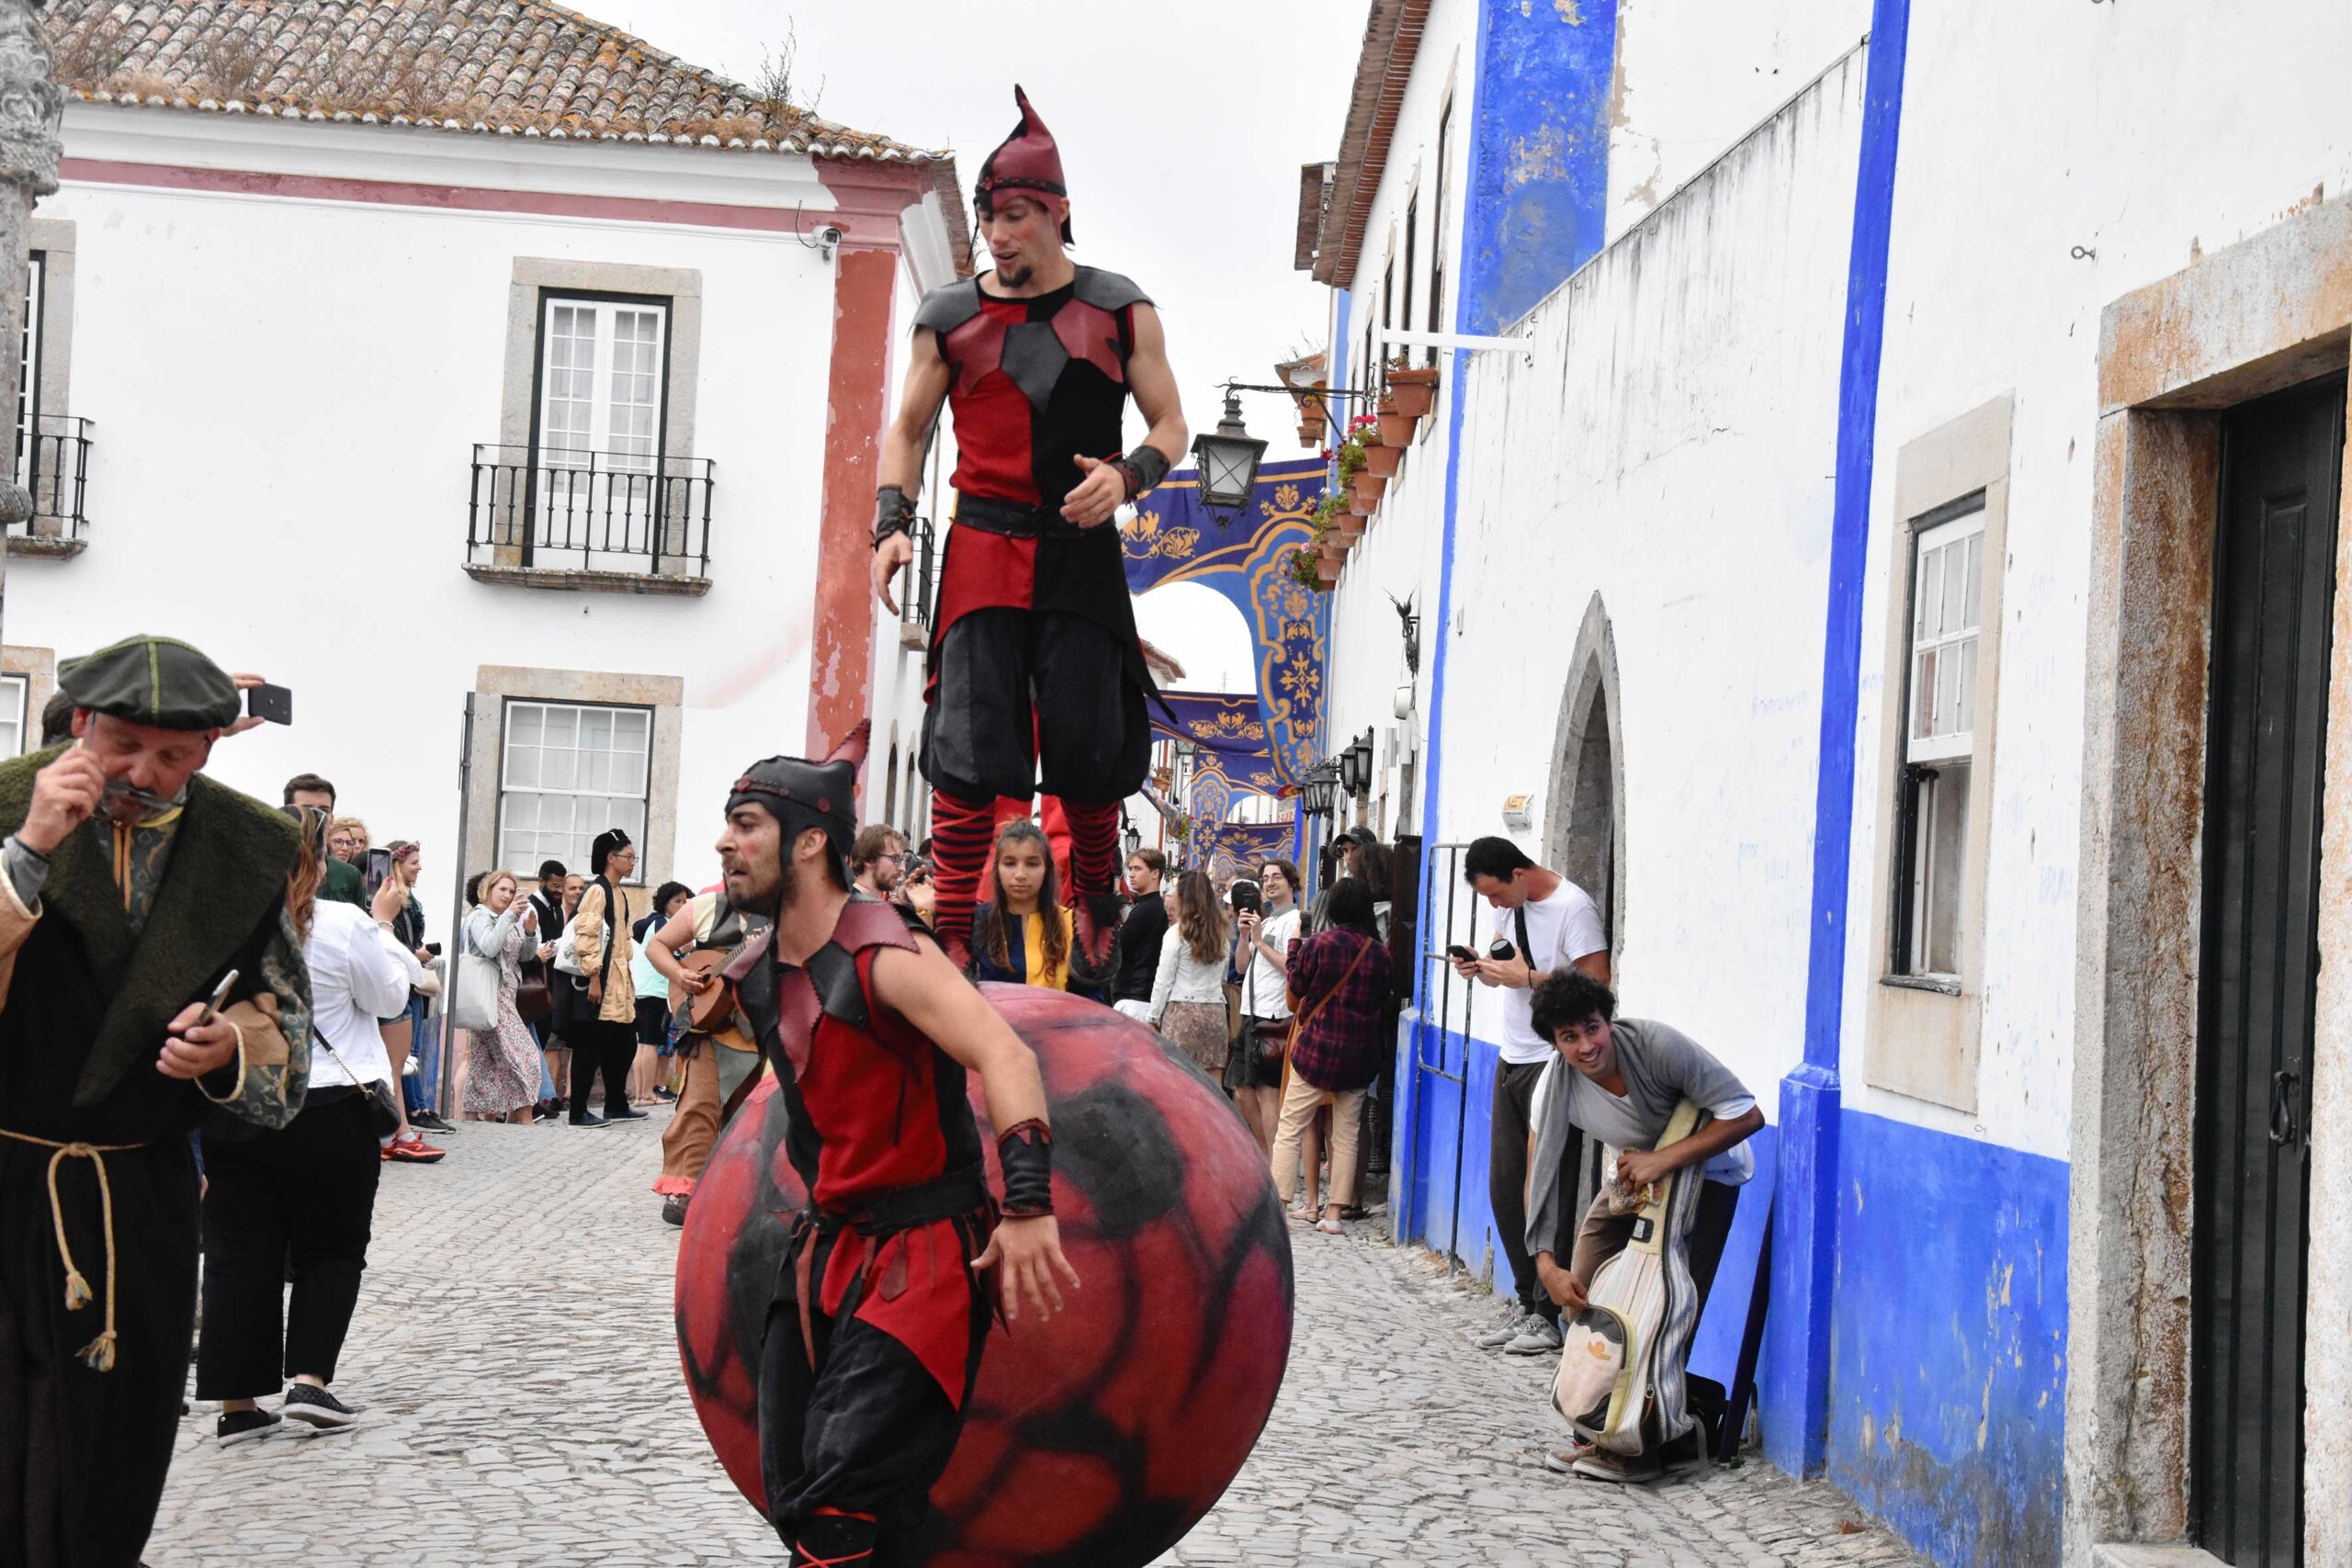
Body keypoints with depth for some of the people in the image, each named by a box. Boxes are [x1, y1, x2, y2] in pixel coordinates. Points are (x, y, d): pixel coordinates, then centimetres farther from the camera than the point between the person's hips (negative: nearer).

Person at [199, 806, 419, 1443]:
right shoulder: (345, 925, -13)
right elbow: (388, 996, 0)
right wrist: (382, 924, 9)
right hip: (329, 1113, -3)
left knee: (239, 1254, 7)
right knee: (331, 1250, 12)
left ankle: (238, 1403, 9)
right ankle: (308, 1379, 1)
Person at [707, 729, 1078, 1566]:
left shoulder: (886, 956, -17)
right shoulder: (755, 976, 8)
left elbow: (1003, 1054, -30)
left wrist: (1028, 1204, -39)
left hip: (921, 1255, -8)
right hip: (827, 1250, 8)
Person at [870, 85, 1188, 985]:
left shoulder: (1120, 312, 7)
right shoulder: (949, 319, 8)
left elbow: (1170, 425, 8)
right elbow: (908, 428, 15)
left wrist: (1127, 476, -13)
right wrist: (891, 525, -1)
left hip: (1082, 553, 0)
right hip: (981, 551, 0)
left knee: (1089, 751, 2)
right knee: (966, 757, -7)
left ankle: (1096, 909, 24)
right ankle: (951, 940, -4)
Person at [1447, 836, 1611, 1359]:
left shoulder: (1572, 907, -14)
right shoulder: (1508, 908, 11)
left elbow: (1597, 984, -20)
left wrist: (1527, 977, -21)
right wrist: (1479, 967, 1)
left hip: (1553, 1065, -8)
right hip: (1512, 1060, 8)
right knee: (1505, 1187, 8)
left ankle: (1548, 1315, -2)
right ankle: (1525, 1301, 16)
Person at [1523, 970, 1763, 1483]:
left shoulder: (1657, 1046, -35)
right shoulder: (1555, 1087, -22)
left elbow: (1746, 1115, -33)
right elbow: (1540, 1177, -18)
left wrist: (1663, 1160, -39)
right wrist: (1546, 1266, -30)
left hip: (1703, 1169, -5)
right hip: (1630, 1175, 5)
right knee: (1584, 1294, -2)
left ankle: (1657, 1442, -5)